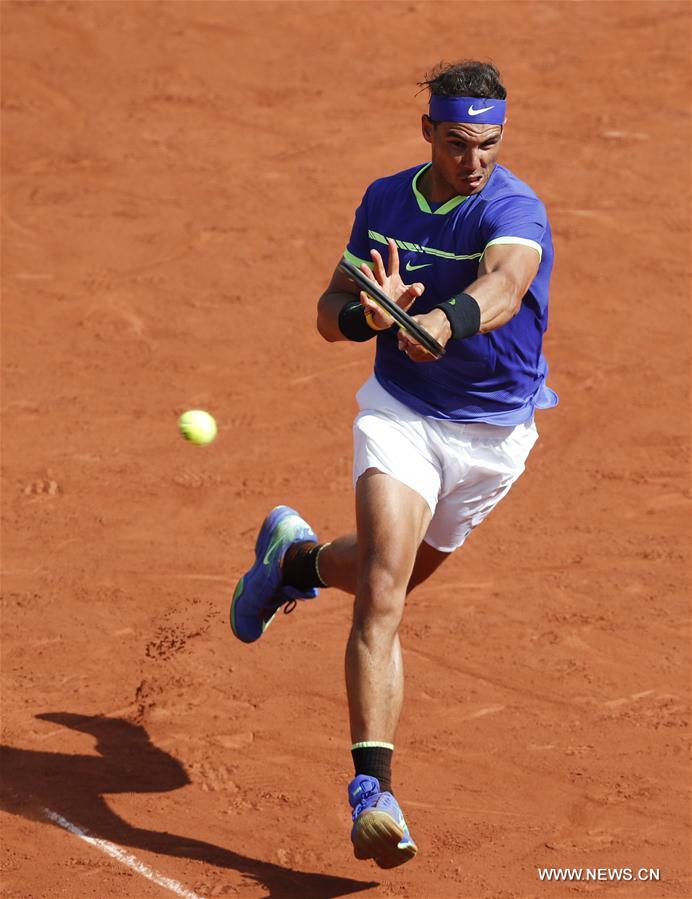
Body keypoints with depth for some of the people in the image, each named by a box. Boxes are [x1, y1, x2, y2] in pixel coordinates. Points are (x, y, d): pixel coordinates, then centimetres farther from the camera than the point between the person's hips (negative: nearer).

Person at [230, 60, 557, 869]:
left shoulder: (514, 211, -22)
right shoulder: (384, 201, -5)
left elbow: (504, 286, -44)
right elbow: (329, 313, 1)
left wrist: (448, 321, -66)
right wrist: (369, 315, -23)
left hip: (494, 433, -1)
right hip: (399, 413, 1)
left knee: (387, 581, 20)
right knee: (381, 597, -19)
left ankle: (295, 558, 54)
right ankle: (372, 789, -21)